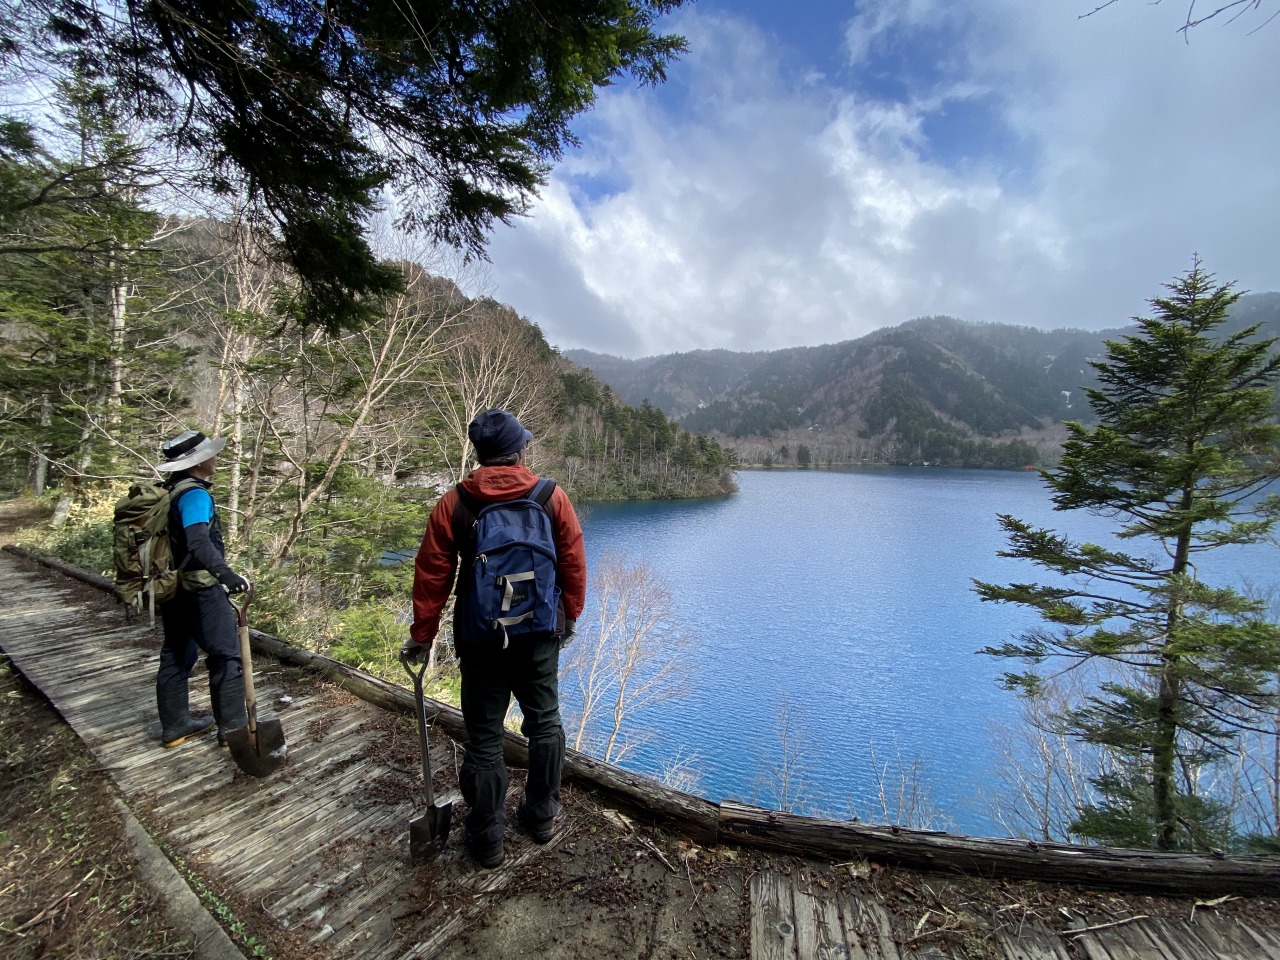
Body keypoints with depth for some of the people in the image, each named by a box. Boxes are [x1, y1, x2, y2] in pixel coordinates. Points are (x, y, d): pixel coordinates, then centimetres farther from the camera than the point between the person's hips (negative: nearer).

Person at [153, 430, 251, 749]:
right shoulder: (195, 495, -19)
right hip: (200, 592, -9)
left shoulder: (168, 492, 9)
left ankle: (175, 726, 31)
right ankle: (232, 728, 8)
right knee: (226, 657, 0)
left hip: (172, 590, 9)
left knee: (176, 657, 18)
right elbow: (198, 543, -34)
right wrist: (226, 574, -45)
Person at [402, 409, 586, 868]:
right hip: (541, 634, 1)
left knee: (484, 737, 14)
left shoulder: (454, 503, -8)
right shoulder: (552, 497, -7)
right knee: (545, 723, 20)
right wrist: (569, 616, 12)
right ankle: (541, 817, 37)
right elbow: (574, 564, -3)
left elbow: (431, 575, -5)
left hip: (481, 639, -1)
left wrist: (422, 636, 5)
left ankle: (487, 839, 29)